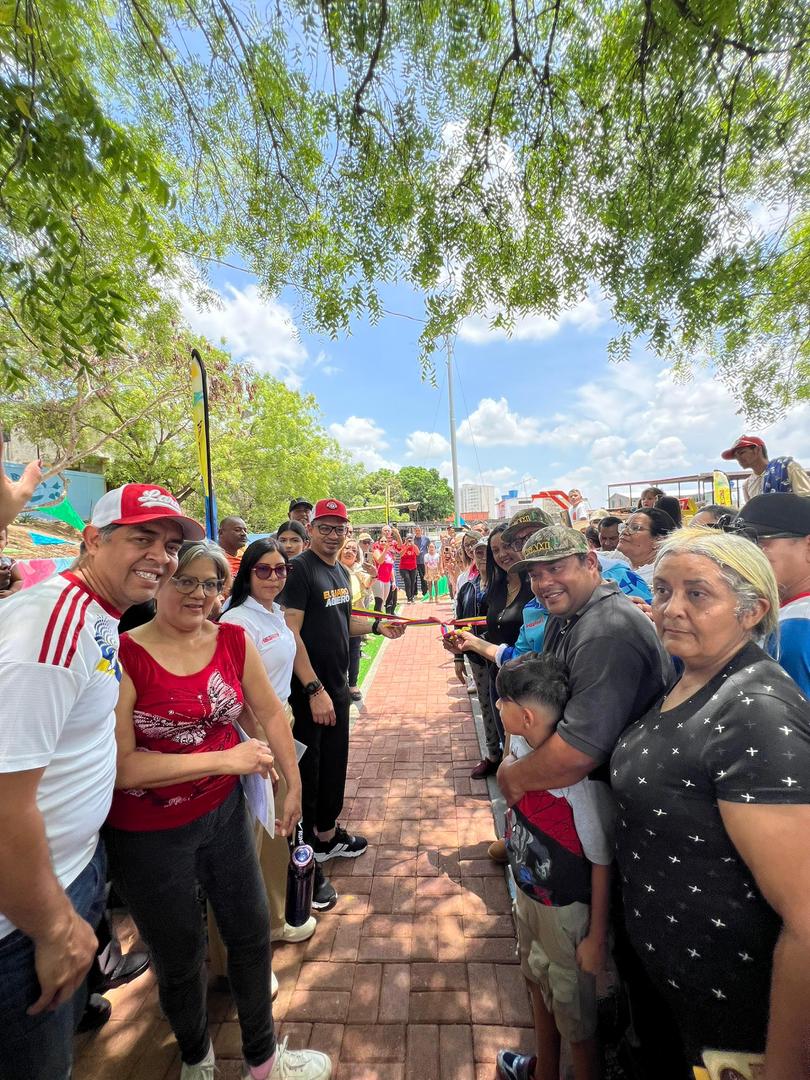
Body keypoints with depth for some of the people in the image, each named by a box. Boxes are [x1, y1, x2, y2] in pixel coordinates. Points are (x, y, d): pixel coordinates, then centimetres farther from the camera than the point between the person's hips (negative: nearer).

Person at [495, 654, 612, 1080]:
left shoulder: (581, 780, -35)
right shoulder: (519, 745, -16)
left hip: (567, 911, -7)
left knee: (574, 1016, 18)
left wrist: (597, 937, -12)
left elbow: (602, 861, -22)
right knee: (537, 983, 31)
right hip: (528, 894, 7)